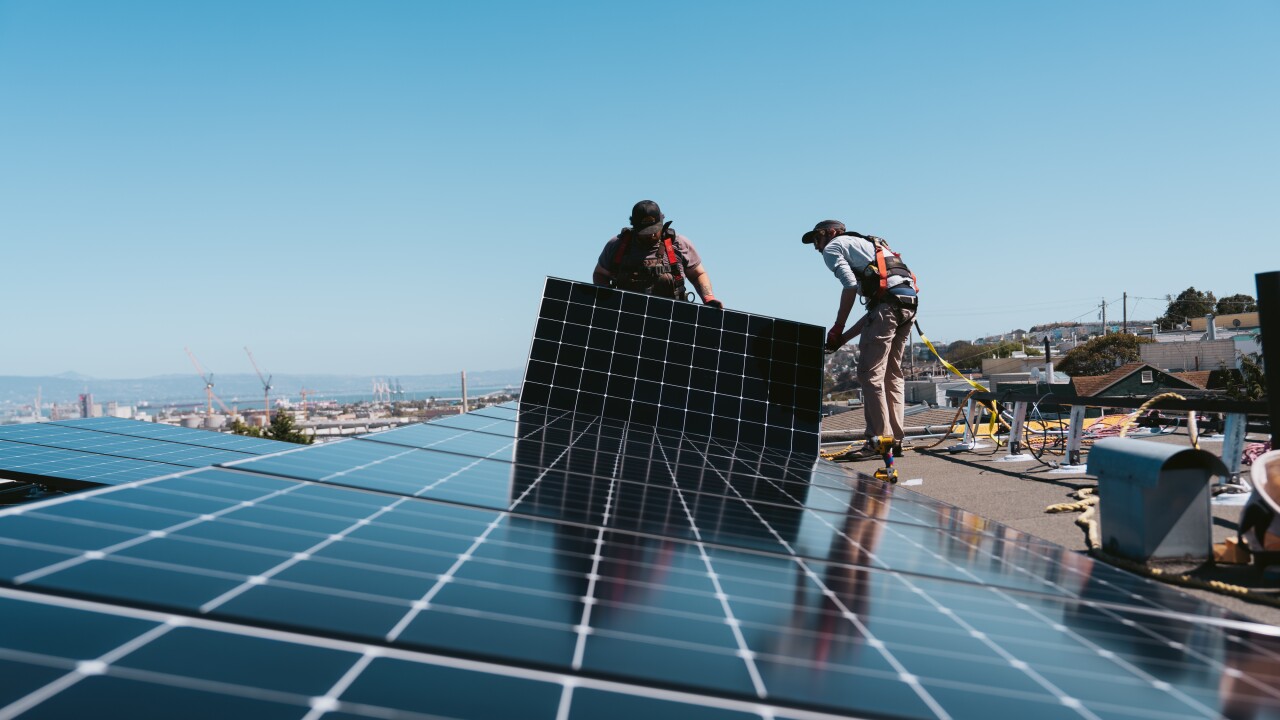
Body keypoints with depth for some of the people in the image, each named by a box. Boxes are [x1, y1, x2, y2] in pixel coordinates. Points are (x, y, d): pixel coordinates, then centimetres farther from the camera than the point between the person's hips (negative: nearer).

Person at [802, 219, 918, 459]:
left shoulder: (833, 246, 10)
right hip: (909, 302, 9)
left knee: (870, 374, -6)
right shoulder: (867, 244, 35)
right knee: (892, 374, 13)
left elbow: (850, 285, -9)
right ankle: (895, 439, 14)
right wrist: (844, 338, 25)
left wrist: (837, 329, -3)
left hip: (887, 299, -9)